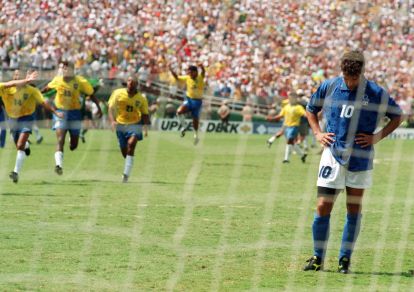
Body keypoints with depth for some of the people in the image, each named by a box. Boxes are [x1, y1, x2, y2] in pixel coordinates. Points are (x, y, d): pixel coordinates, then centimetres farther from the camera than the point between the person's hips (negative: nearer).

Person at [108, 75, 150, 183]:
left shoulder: (141, 98, -3)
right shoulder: (118, 93, -5)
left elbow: (145, 114, 5)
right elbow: (111, 108, -6)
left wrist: (146, 127, -10)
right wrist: (112, 121, -22)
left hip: (134, 125, -2)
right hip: (120, 124, 2)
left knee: (131, 144, -25)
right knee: (124, 152, 7)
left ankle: (126, 174, -26)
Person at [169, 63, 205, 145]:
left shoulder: (200, 78, -11)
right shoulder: (187, 78, 0)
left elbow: (203, 72, -31)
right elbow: (177, 78, 5)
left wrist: (202, 67, -54)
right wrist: (171, 71, -11)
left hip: (198, 101, -2)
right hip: (189, 99, 2)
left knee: (195, 119, 8)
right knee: (179, 111, -25)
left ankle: (196, 135, 29)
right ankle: (184, 126, -4)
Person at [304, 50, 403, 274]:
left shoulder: (376, 93, -5)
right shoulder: (329, 87, 0)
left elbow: (397, 116, 7)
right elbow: (311, 109, 18)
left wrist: (377, 137, -4)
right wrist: (318, 133, 4)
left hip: (360, 158, 0)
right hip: (333, 154, 0)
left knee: (354, 209, 6)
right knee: (323, 207, -5)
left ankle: (345, 258, 16)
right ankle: (318, 258, 8)